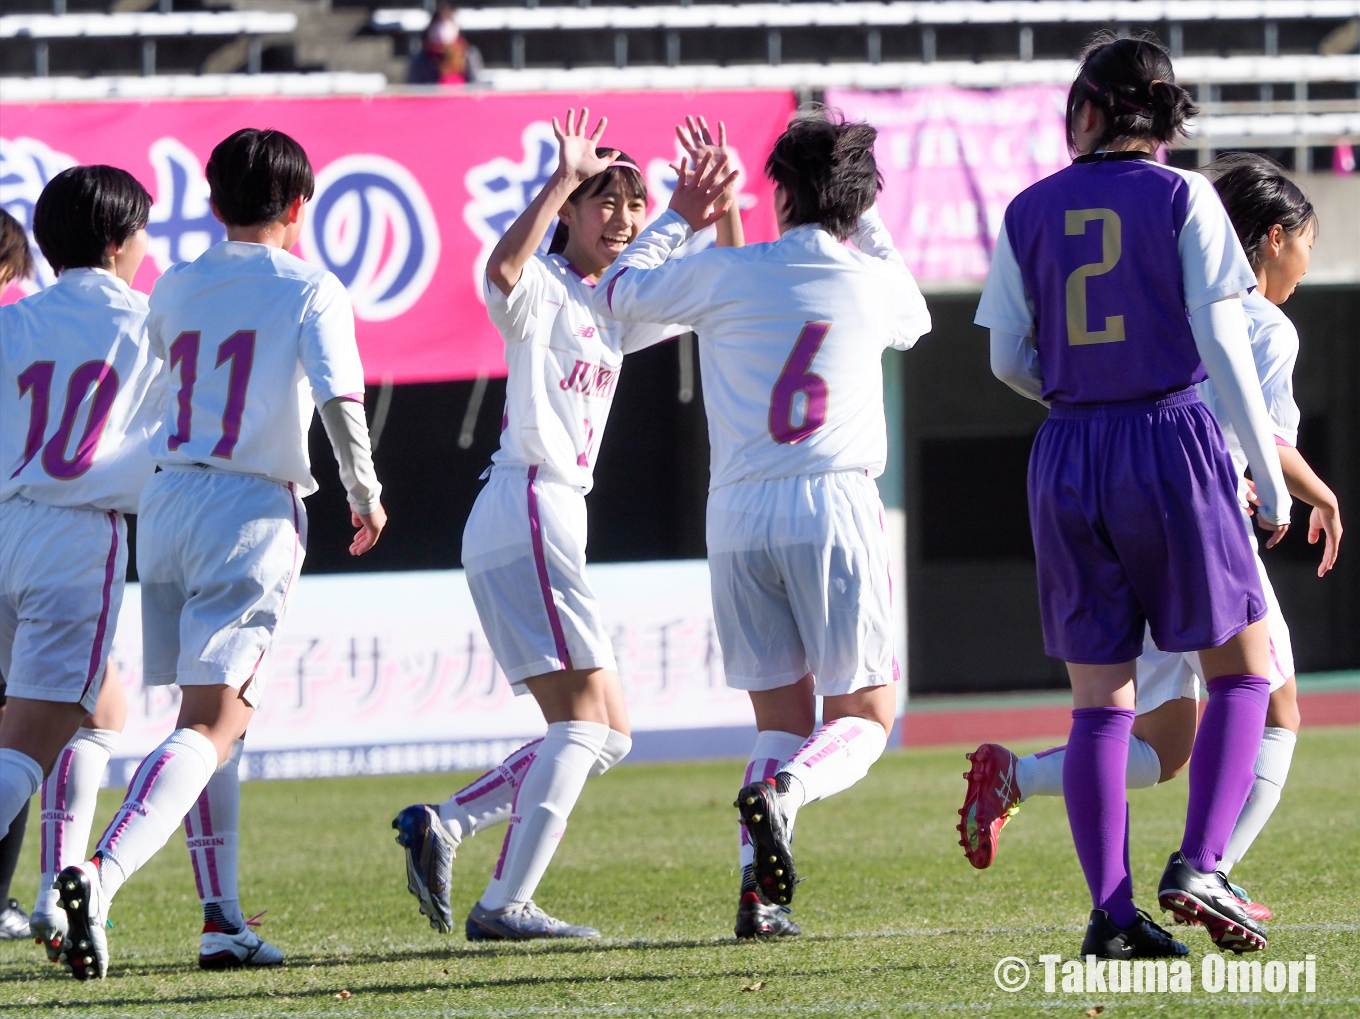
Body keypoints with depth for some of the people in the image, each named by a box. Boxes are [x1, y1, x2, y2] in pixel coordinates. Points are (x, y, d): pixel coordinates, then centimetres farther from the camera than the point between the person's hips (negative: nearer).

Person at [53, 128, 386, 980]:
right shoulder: (311, 292, -5)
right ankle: (101, 874, -33)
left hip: (167, 499, 6)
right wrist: (366, 494, 2)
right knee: (213, 724, -11)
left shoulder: (177, 288, 10)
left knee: (215, 716, 18)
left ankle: (224, 922, 17)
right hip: (254, 511, -6)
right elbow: (341, 401, -15)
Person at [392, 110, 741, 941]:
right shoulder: (542, 289, -6)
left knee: (607, 736, 9)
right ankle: (506, 905, -18)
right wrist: (563, 178, -28)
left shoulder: (617, 309, 19)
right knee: (583, 717, -14)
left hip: (560, 523, 9)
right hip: (527, 511, -9)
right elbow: (502, 269, -31)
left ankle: (442, 826, 7)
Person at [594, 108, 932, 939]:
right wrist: (866, 220, 36)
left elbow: (618, 292, 21)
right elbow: (916, 319, 31)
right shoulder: (877, 283, 4)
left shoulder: (724, 275, 3)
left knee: (784, 718, 11)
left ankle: (760, 892, -7)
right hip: (836, 504, -2)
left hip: (738, 518, 2)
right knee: (864, 718, 4)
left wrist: (681, 218, 33)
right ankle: (781, 790, -28)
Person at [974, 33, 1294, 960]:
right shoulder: (1183, 199, -3)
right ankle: (1198, 866, -8)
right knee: (1244, 673, 9)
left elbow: (1009, 359, 5)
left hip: (1068, 463, 3)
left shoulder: (1030, 212, 5)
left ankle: (1111, 908, -1)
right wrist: (1271, 479, -3)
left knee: (1099, 700, 7)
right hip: (1173, 440, -3)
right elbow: (1221, 344, -8)